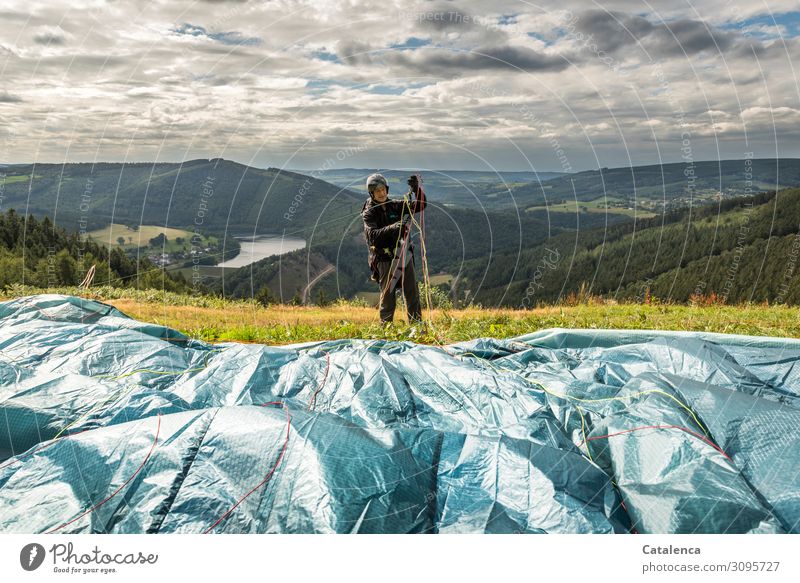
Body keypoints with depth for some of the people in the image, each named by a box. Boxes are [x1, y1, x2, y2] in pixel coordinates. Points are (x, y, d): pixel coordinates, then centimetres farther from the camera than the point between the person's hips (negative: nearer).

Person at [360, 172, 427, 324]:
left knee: (412, 292, 2)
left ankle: (416, 324, 9)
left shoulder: (396, 205, 9)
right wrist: (392, 228, -35)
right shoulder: (369, 213, -3)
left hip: (403, 255, 4)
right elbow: (372, 235, -21)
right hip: (385, 258, -4)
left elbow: (420, 205, 7)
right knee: (387, 294, -2)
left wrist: (417, 189, -10)